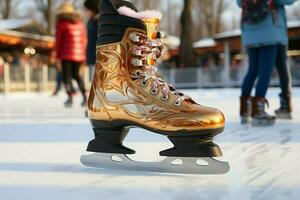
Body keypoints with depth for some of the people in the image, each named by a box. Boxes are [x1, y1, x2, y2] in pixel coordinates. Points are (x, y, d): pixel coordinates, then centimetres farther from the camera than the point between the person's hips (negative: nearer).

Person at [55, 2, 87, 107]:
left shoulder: (61, 22, -3)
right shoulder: (80, 21, 12)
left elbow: (58, 39, -3)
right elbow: (84, 39, 11)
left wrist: (58, 54, 6)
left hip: (67, 53, -5)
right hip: (79, 54, 5)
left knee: (66, 75, 3)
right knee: (76, 74, 17)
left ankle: (70, 97, -6)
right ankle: (84, 95, 7)